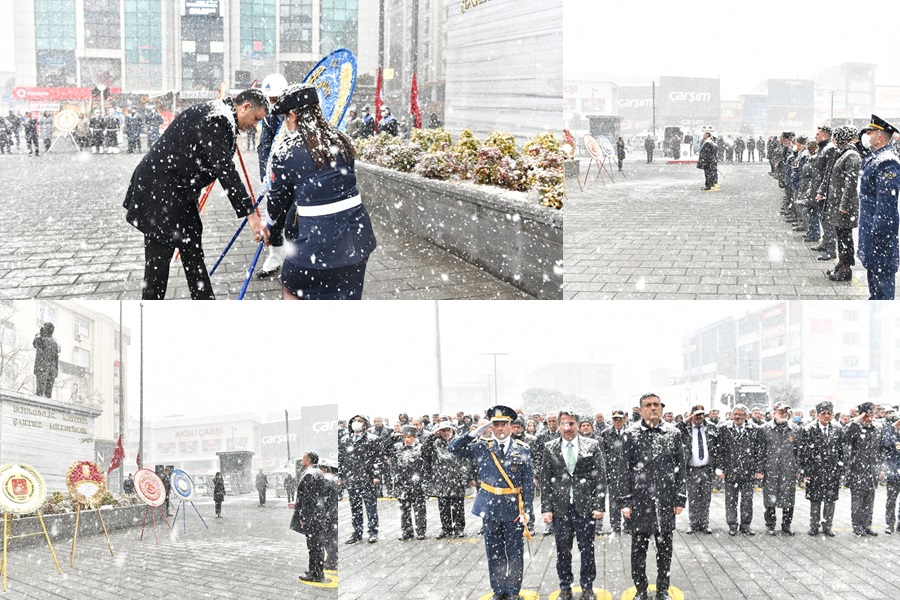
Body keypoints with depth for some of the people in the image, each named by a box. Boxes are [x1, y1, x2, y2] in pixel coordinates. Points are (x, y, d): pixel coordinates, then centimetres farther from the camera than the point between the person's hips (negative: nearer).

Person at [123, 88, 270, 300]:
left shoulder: (217, 114, 12)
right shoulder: (217, 120, -21)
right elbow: (225, 170, -28)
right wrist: (250, 214, -30)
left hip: (179, 193, 11)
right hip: (160, 192, -11)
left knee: (192, 251, 14)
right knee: (159, 258, -4)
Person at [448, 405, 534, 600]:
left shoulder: (522, 450, 0)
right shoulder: (481, 447, 2)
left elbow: (529, 482, 0)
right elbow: (453, 449, -5)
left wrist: (525, 509, -6)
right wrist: (476, 433, -14)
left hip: (514, 509, -1)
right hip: (490, 509, 1)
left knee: (515, 554, 4)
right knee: (494, 554, 9)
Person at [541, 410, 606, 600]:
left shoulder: (592, 446, 1)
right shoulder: (550, 448, 4)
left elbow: (600, 477, -1)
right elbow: (545, 481, 5)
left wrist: (599, 505, -7)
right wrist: (546, 509, -2)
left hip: (585, 506, -1)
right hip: (560, 508, 1)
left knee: (587, 549, 6)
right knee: (562, 550, 8)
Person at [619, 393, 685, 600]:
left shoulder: (673, 433, 4)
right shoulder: (632, 434, -1)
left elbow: (680, 468, 6)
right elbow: (624, 469, 0)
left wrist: (680, 499, 1)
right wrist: (625, 501, -5)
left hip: (666, 500, 1)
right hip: (640, 500, -1)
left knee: (665, 548, 8)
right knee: (639, 548, 5)